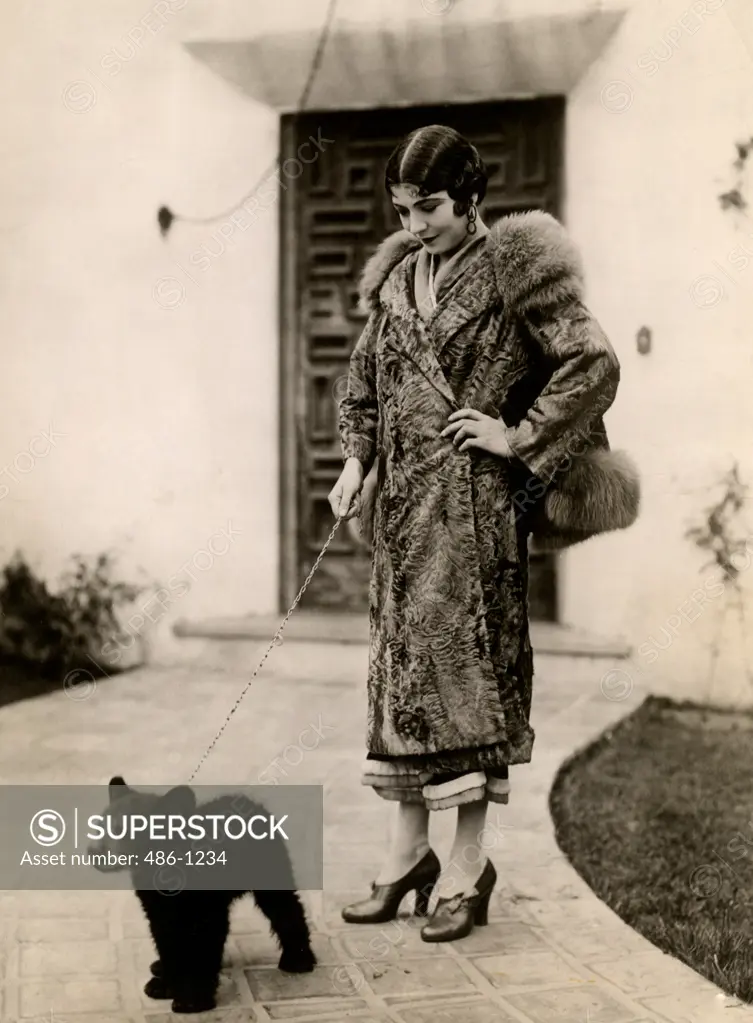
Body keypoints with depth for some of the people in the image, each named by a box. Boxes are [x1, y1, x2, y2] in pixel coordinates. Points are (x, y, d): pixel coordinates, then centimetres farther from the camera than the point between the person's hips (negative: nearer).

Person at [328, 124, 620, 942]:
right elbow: (364, 381, 21)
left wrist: (519, 437, -11)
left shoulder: (515, 269, -6)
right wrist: (356, 461, 8)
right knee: (401, 658, 9)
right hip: (404, 497, 7)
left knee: (469, 659, -3)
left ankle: (468, 866, 9)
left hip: (475, 498, -6)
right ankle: (408, 853, 21)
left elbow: (594, 366, -12)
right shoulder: (396, 276, 13)